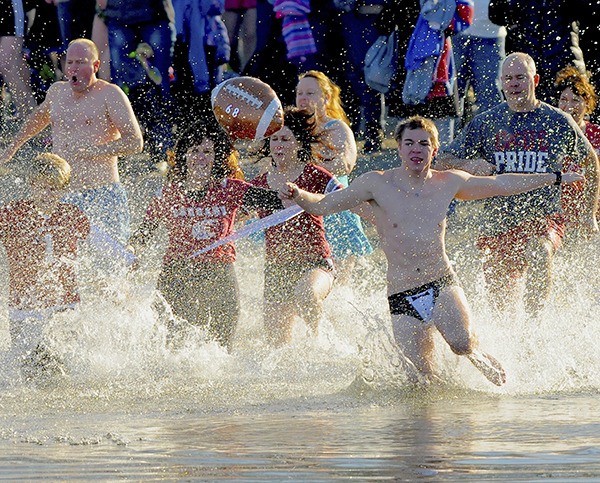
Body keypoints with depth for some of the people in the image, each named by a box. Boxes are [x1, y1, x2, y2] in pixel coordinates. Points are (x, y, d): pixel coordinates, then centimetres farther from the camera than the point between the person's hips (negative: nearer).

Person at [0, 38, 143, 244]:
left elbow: (135, 142, -9)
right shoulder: (57, 91, 15)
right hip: (65, 197, 5)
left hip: (103, 196, -5)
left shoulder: (109, 94, -3)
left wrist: (93, 150, -18)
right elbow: (38, 119, 38)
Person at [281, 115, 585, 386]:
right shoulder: (377, 184, -3)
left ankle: (480, 361, 10)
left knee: (461, 343, -25)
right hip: (402, 296, -1)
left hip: (442, 284, 1)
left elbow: (500, 185, 19)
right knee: (422, 376, -8)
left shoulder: (448, 183, 4)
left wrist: (555, 179, 24)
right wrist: (297, 195, -24)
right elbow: (322, 205, -2)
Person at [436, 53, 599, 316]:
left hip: (544, 218, -2)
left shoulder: (559, 123, 1)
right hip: (498, 222, 2)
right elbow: (443, 162, 5)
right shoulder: (485, 123, 2)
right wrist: (469, 165, -17)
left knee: (538, 254, -37)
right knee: (500, 304, 9)